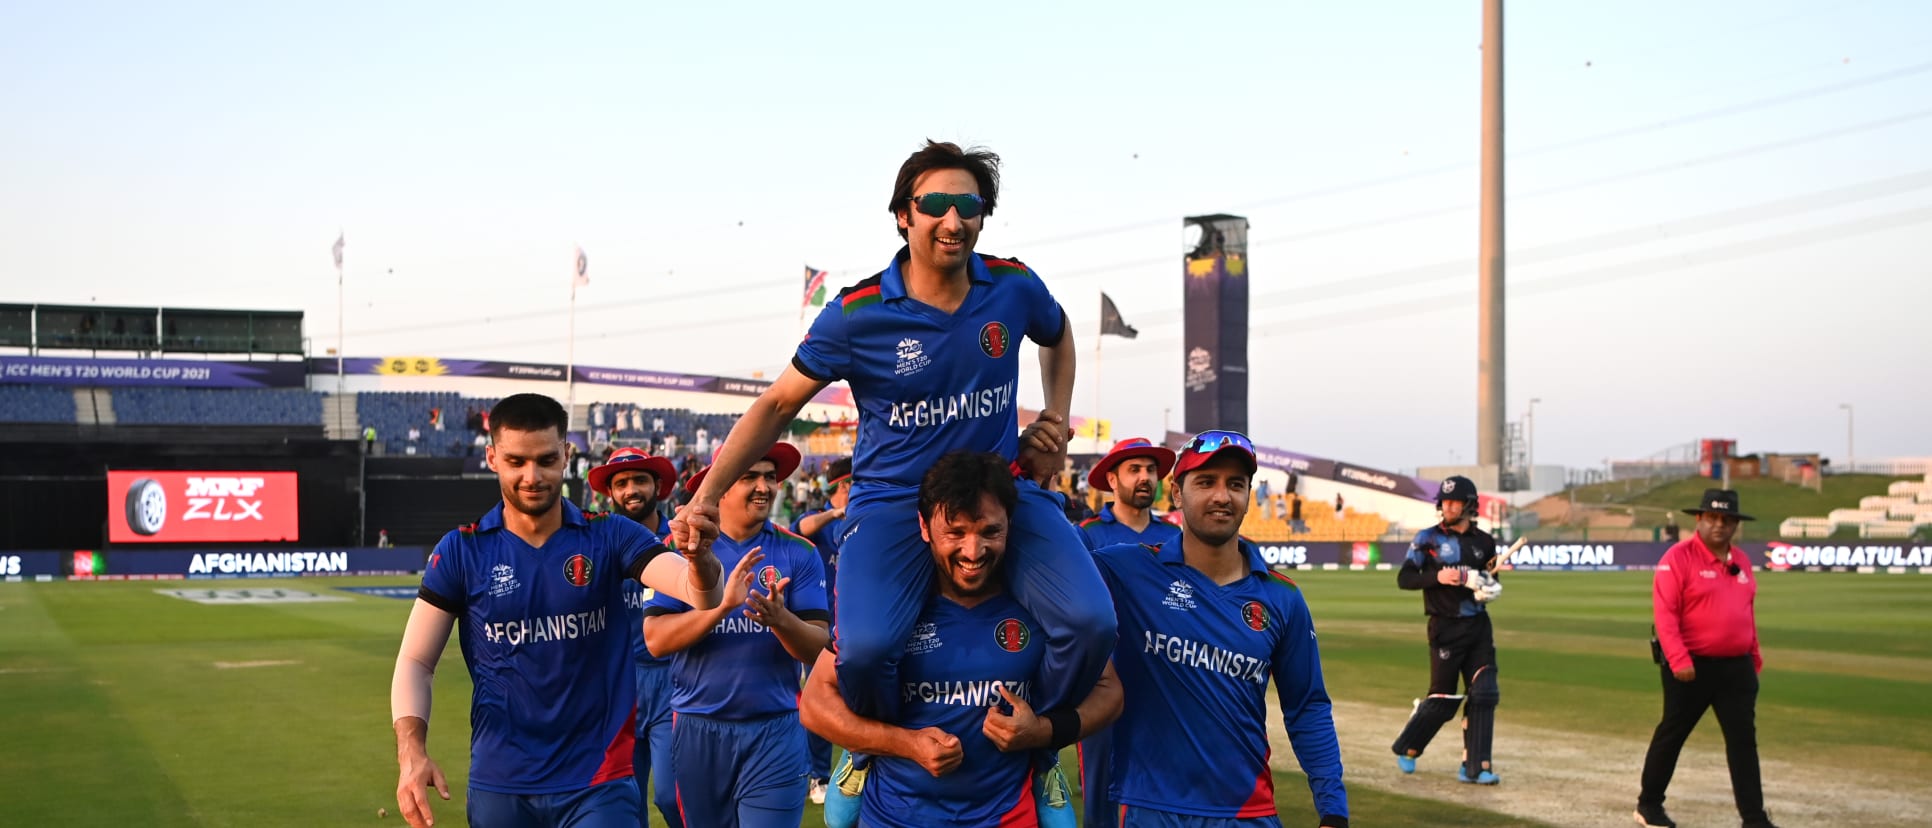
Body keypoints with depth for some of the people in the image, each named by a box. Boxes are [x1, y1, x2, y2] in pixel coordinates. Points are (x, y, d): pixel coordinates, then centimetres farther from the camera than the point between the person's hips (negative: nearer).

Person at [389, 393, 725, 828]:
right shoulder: (461, 551, -2)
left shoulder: (608, 538, -3)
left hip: (598, 781, -1)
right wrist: (412, 752, -17)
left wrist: (699, 559, -40)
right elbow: (415, 662, 0)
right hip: (499, 785, 1)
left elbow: (703, 597, -17)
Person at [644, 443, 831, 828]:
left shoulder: (798, 553, 0)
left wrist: (780, 619, -26)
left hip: (775, 729, -1)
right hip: (697, 727, 1)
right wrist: (723, 603, -24)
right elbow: (655, 640, -11)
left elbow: (817, 649, -5)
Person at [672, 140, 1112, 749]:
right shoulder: (857, 313, -9)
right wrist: (709, 495, -8)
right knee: (863, 650, -29)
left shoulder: (1013, 288, -2)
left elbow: (1058, 335, 24)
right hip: (894, 498, -2)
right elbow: (779, 404, 0)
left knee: (1090, 623, -21)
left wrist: (1056, 420, 10)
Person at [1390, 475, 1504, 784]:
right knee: (1443, 698, 0)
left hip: (1479, 625, 4)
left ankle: (1475, 767, 2)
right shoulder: (1428, 539, -3)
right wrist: (1437, 577, -21)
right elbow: (1404, 578, -6)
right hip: (1446, 628, -4)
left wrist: (1492, 588, -3)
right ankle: (1406, 747, 23)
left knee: (1484, 694, -4)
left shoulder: (1484, 542, 9)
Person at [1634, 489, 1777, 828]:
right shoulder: (1678, 558, -11)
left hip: (1737, 667, 6)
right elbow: (1664, 613, -17)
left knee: (1744, 740, 3)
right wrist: (1679, 659, -25)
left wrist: (1754, 657, 18)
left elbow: (1747, 613, 19)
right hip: (1691, 667, -6)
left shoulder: (1742, 561, 12)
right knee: (1672, 734, 7)